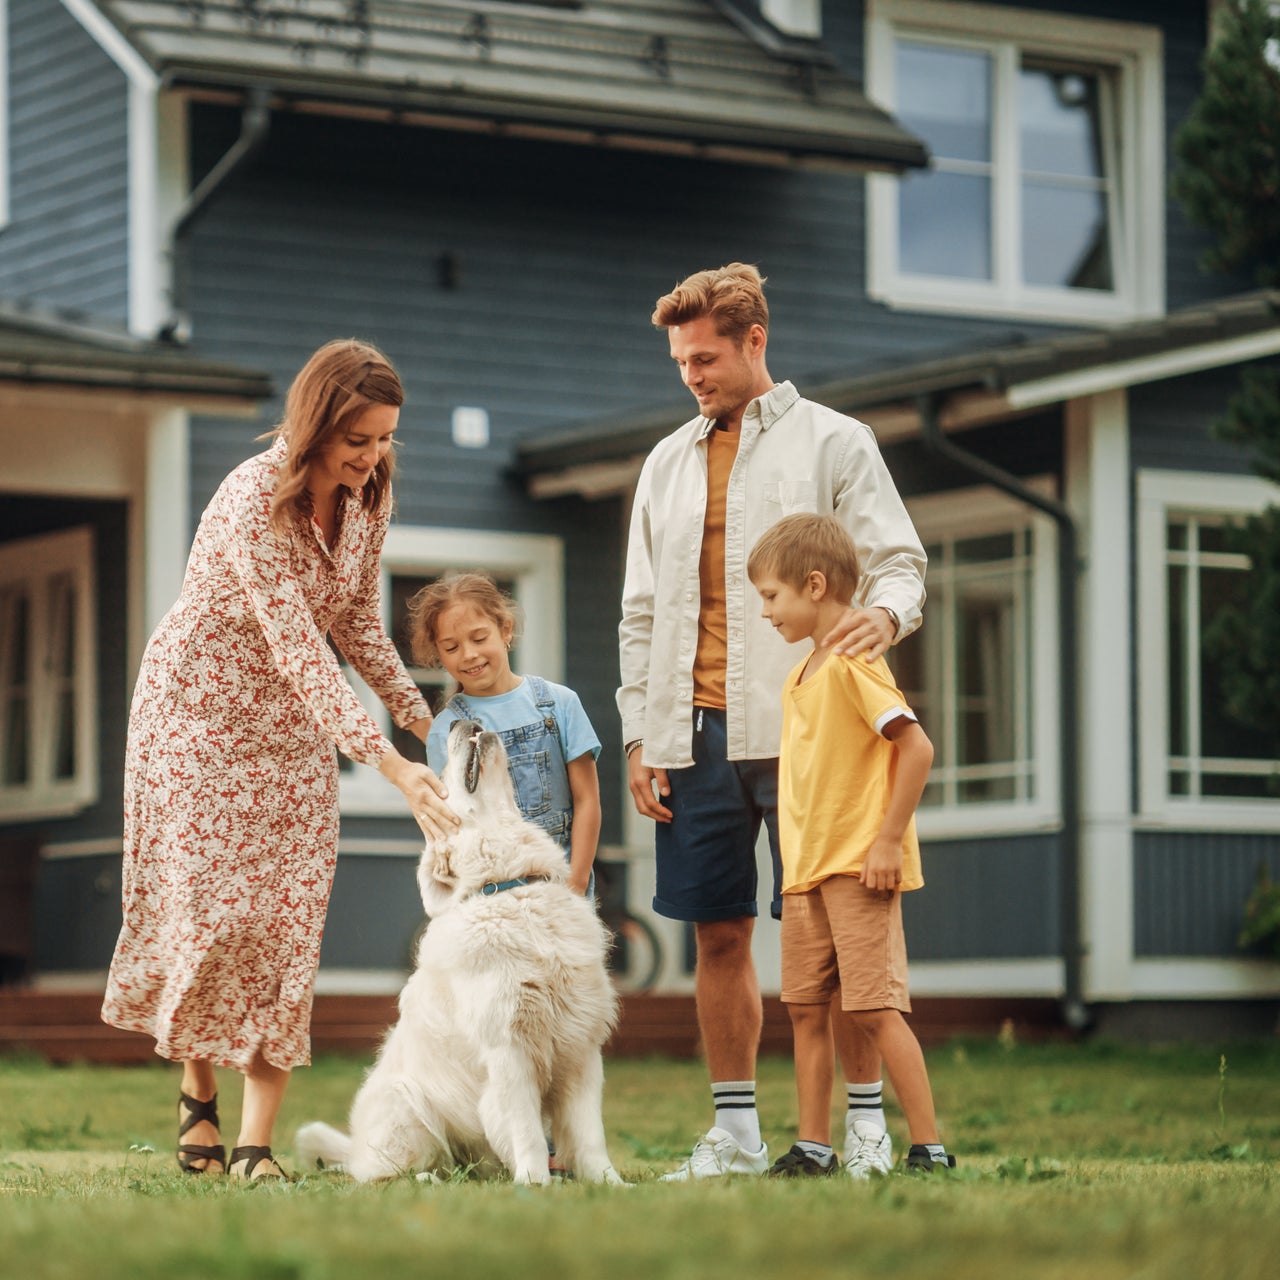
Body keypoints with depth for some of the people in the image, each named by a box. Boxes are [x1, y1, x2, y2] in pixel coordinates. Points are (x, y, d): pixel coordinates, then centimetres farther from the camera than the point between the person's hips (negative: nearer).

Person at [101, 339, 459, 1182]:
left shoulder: (369, 493, -5)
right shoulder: (252, 504, -28)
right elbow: (299, 652, -34)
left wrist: (420, 717, 1)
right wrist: (392, 767, -40)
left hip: (292, 721, 6)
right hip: (200, 709, -5)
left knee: (288, 921, -5)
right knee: (209, 906, -7)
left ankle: (257, 1142, -7)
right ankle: (198, 1090, 19)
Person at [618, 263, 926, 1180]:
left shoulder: (833, 442, 4)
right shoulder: (668, 463, 17)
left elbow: (899, 560, 0)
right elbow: (643, 612, 18)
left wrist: (887, 611, -25)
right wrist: (640, 735, 10)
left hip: (801, 728, -4)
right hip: (697, 732, 4)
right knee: (720, 935, 5)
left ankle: (867, 1120, 1)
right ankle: (736, 1130, 12)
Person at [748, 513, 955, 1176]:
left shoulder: (854, 663, -13)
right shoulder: (800, 677, 16)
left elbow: (916, 748, -20)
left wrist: (890, 840, -19)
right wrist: (796, 856, 18)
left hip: (858, 868, -9)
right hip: (806, 871, 9)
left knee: (874, 1008, -10)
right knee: (806, 1008, 9)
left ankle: (929, 1146, -6)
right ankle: (812, 1147, 14)